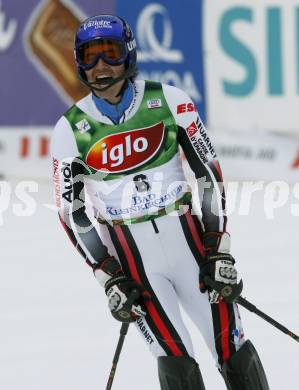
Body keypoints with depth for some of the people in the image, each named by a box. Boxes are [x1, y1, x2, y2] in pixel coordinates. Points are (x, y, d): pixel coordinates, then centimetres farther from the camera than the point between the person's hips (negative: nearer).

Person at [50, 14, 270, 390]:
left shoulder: (169, 101, -4)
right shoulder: (70, 129, -2)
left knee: (233, 351, 0)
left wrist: (218, 250, -6)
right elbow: (72, 211, 2)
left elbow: (208, 171, 0)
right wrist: (109, 278, -4)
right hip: (131, 258, 0)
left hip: (189, 240, 1)